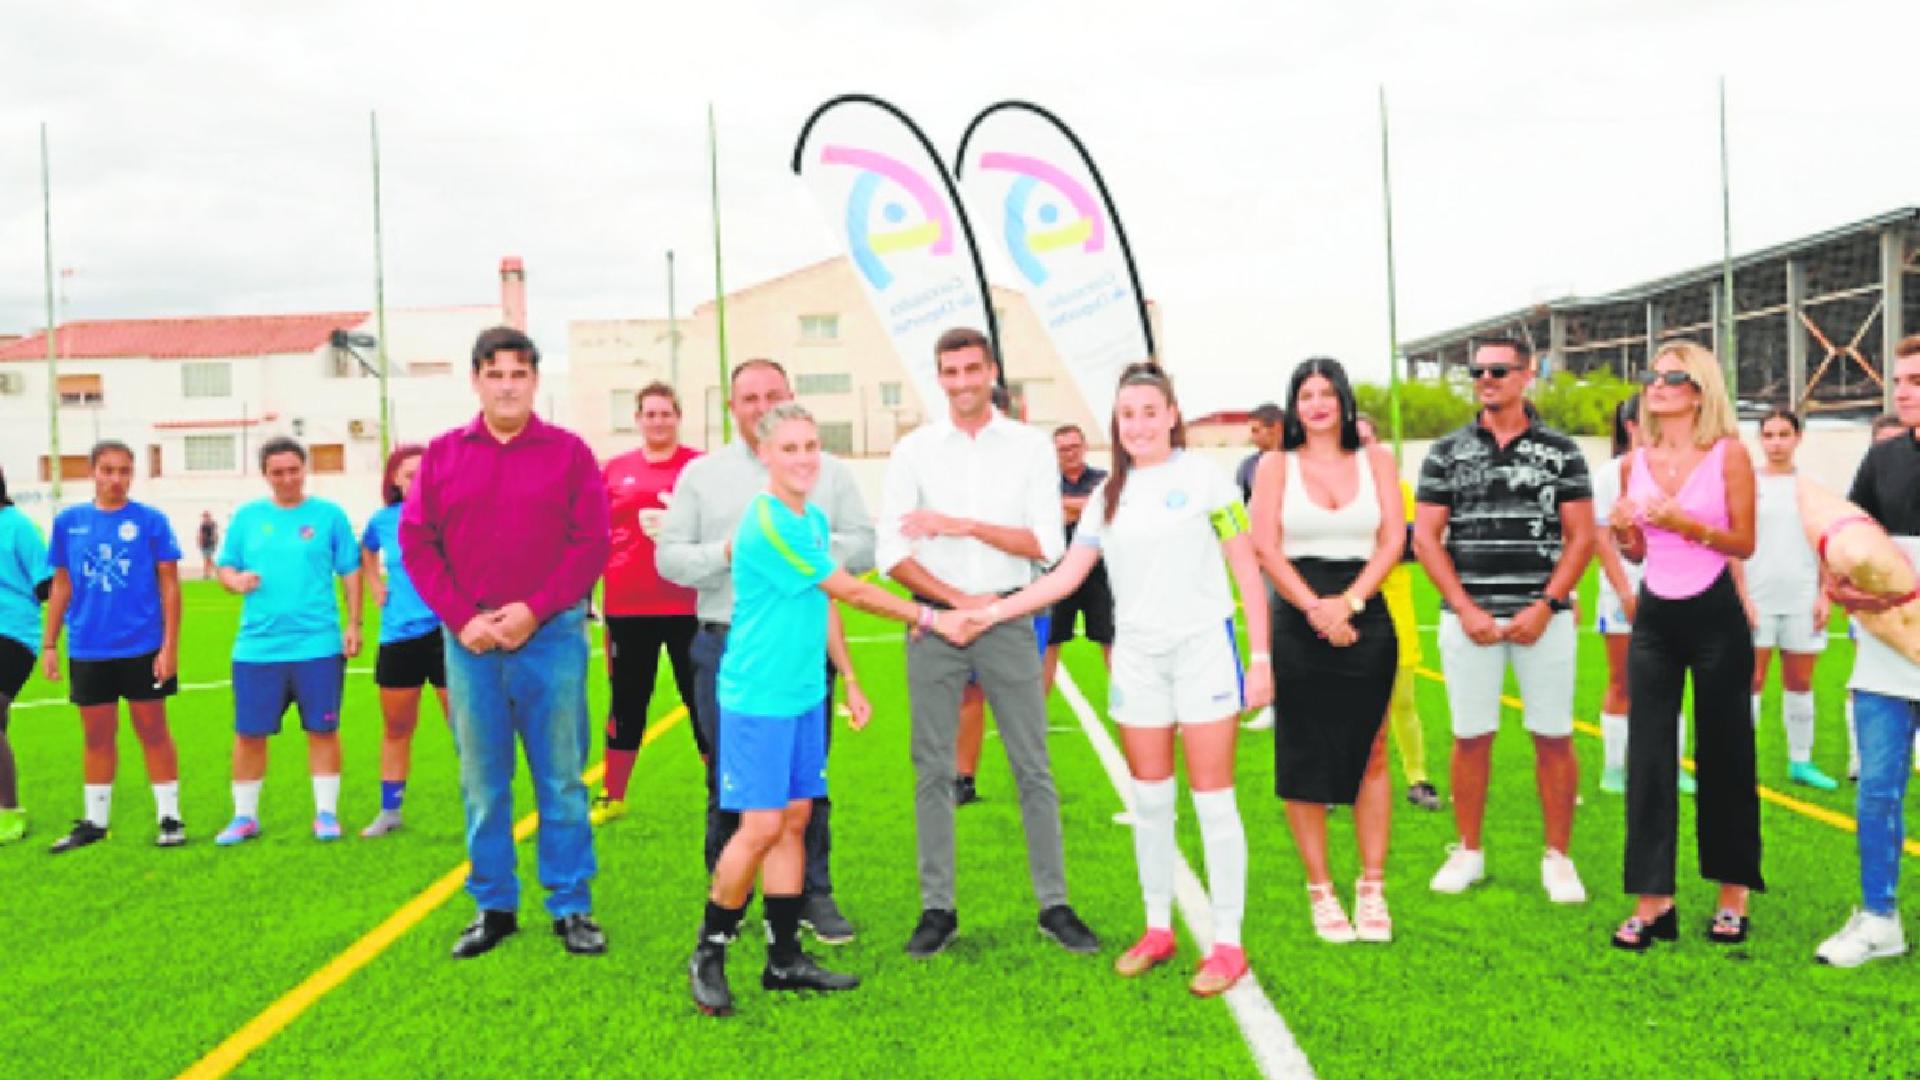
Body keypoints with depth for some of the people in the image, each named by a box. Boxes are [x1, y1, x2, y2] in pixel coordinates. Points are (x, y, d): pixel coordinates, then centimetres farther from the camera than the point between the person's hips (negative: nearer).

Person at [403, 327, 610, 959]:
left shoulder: (568, 452, 3)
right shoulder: (443, 454, 8)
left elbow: (592, 543, -3)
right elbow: (416, 543, 5)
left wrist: (534, 610, -12)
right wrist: (461, 618, -6)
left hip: (551, 635, -2)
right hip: (470, 639, 2)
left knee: (561, 778, 3)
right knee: (482, 781, 9)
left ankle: (572, 908, 14)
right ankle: (494, 908, 21)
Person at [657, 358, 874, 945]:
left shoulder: (830, 472, 10)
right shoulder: (701, 474, 9)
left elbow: (865, 545, 5)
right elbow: (669, 556, 5)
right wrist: (728, 554, -11)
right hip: (726, 646, 0)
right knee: (728, 780, 7)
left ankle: (813, 893, 16)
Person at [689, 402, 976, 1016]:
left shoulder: (815, 520, 11)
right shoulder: (767, 523, -16)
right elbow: (851, 591, -13)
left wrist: (851, 682, 18)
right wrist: (929, 618, -5)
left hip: (804, 694, 8)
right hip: (757, 698, -8)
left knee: (794, 820, 9)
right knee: (761, 827, -6)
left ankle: (785, 958, 19)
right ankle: (709, 955, 11)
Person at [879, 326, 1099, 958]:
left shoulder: (1032, 447, 4)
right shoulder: (914, 449, 4)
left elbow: (1047, 544, -3)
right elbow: (893, 553, -2)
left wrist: (966, 526, -12)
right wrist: (960, 599, -12)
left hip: (1009, 618, 0)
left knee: (1033, 768, 3)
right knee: (933, 770, 4)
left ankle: (1054, 905, 13)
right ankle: (937, 909, 14)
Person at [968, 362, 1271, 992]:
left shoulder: (1203, 477, -3)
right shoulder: (1109, 496, 10)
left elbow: (1246, 568, -3)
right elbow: (1067, 575, 10)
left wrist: (1260, 654, -8)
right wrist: (990, 612, 4)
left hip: (1204, 647, -4)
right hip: (1137, 656, 4)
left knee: (1213, 798, -2)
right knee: (1150, 801, 10)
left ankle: (1227, 943, 9)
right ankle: (1158, 929, 24)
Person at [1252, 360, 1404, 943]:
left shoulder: (1375, 461, 8)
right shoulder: (1276, 465, 5)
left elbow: (1393, 539, 0)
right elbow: (1266, 547, -4)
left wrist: (1349, 602, -14)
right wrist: (1317, 610, -14)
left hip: (1365, 619, 1)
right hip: (1299, 625, -1)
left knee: (1371, 755, 5)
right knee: (1304, 760, 2)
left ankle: (1372, 889, 15)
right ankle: (1319, 890, 12)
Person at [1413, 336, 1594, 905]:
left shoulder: (1561, 451, 5)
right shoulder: (1447, 453, 7)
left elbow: (1581, 536, 2)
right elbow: (1425, 538, 3)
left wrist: (1544, 607, -9)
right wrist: (1466, 610, -6)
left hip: (1543, 616, 0)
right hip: (1468, 617, 1)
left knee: (1554, 738, 3)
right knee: (1471, 736, 6)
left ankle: (1557, 857, 16)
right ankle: (1468, 852, 19)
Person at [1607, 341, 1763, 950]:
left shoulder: (1728, 454, -5)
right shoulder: (1634, 464, 6)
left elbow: (1745, 544, -7)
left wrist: (1685, 523, -21)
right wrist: (1622, 533, -9)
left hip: (1715, 617, -3)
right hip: (1654, 619, 3)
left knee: (1723, 752, 7)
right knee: (1648, 756, -1)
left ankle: (1733, 894, 21)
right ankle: (1653, 901, 5)